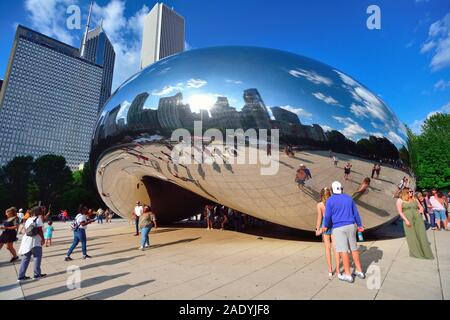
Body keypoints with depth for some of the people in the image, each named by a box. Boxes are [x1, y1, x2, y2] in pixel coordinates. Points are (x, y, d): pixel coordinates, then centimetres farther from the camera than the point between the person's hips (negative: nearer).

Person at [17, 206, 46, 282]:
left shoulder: (28, 219, 12)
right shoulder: (38, 218, -10)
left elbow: (25, 230, 14)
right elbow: (40, 230, -14)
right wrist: (43, 239, -6)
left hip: (27, 240, 7)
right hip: (35, 240, -7)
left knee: (26, 258, 14)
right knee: (37, 257, 3)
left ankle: (21, 276, 15)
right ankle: (37, 274, 8)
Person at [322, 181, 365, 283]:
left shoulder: (330, 200, -8)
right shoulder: (349, 198, 6)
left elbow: (327, 216, -7)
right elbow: (356, 213, 10)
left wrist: (326, 226, 9)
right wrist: (359, 225, 20)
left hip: (338, 228, -5)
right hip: (351, 226, 6)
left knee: (343, 251, 0)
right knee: (354, 249, 16)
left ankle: (348, 275, 6)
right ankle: (359, 271, 26)